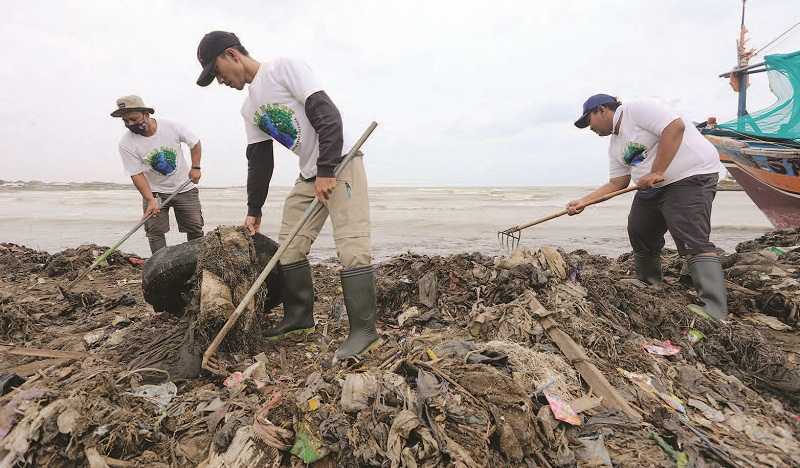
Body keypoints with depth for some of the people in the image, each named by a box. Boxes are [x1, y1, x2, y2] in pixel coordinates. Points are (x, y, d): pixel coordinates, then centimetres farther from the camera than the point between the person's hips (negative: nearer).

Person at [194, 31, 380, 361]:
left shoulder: (283, 68, -9)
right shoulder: (249, 108, 15)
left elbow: (327, 115, -19)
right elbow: (259, 161, 16)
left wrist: (327, 171, -23)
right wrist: (253, 210, 16)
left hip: (340, 165, -9)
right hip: (308, 176, 9)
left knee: (351, 248, -15)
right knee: (289, 248, 8)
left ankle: (364, 331, -9)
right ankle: (299, 316, 22)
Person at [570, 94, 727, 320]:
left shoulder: (636, 110, -11)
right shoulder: (615, 144, 15)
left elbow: (675, 127, -24)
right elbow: (617, 183, 13)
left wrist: (657, 172, -25)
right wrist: (583, 201, 5)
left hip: (690, 176, -10)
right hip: (652, 188, 10)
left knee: (694, 243, -18)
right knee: (639, 234, 13)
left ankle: (716, 315, -19)